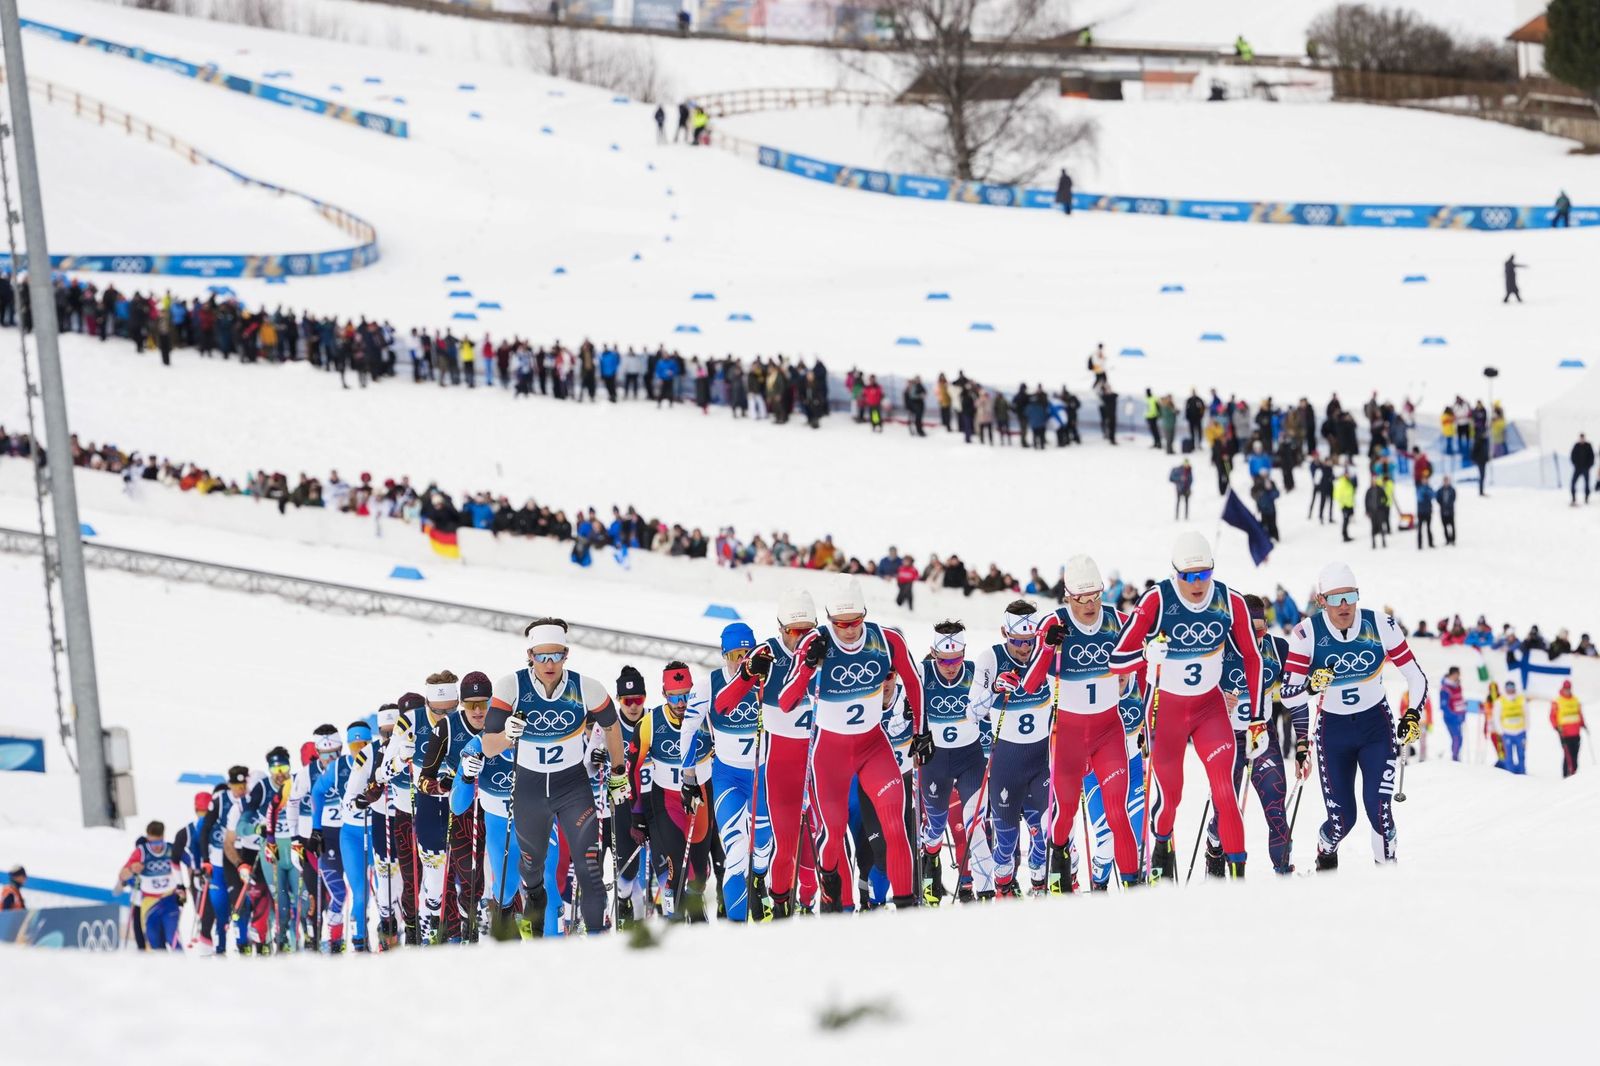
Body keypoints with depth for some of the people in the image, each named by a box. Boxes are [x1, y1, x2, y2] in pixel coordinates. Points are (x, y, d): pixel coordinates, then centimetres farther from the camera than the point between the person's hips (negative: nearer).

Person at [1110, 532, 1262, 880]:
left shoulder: (1230, 602, -10)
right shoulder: (1157, 600, -18)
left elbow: (1252, 659, 2)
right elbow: (1118, 659, -17)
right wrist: (1149, 653, -39)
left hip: (1211, 707, 1)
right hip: (1166, 707, -1)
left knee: (1224, 792, -13)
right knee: (1170, 796, 5)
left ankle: (1236, 872, -9)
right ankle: (1162, 847, 35)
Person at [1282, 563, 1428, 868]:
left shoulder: (1381, 626, -14)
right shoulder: (1307, 634, -17)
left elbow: (1416, 678, -5)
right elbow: (1288, 695, -15)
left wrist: (1412, 716, -20)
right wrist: (1312, 686, -35)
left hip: (1376, 726, 0)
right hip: (1333, 731, 0)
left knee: (1378, 809, -16)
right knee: (1342, 819, -1)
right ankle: (1325, 856, 35)